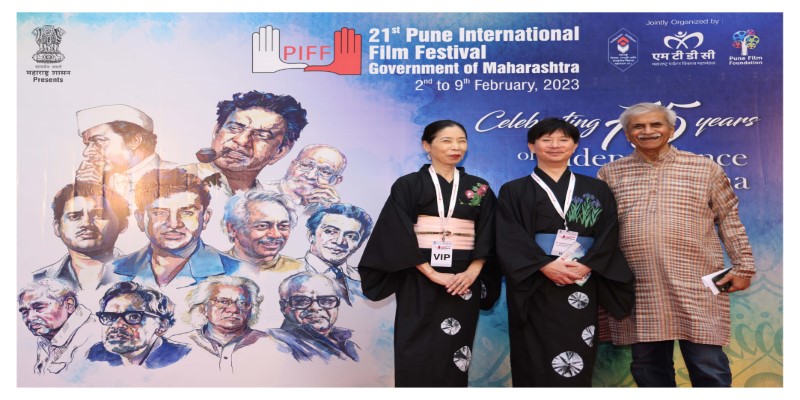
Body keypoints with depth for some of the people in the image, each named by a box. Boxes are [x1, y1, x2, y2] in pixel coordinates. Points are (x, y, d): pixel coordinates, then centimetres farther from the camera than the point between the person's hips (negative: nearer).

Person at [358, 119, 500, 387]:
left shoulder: (479, 188, 10)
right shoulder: (408, 185, -1)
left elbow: (487, 235, 6)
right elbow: (399, 235, -8)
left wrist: (473, 271, -10)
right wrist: (432, 274, -16)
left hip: (464, 280, 3)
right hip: (420, 280, -3)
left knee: (453, 352, 7)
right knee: (418, 355, -2)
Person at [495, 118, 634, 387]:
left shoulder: (597, 190, 14)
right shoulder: (513, 191, 6)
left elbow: (608, 234, 4)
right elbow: (508, 239, -5)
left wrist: (586, 265, -13)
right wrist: (545, 265, -17)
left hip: (582, 287, 2)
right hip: (535, 287, -2)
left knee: (579, 360, 2)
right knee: (536, 362, -2)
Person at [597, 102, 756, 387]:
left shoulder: (705, 168, 6)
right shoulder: (610, 173, 7)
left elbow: (728, 219, 9)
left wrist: (743, 266, 4)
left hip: (697, 287, -1)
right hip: (637, 290, 2)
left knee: (709, 369, 2)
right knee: (647, 369, 11)